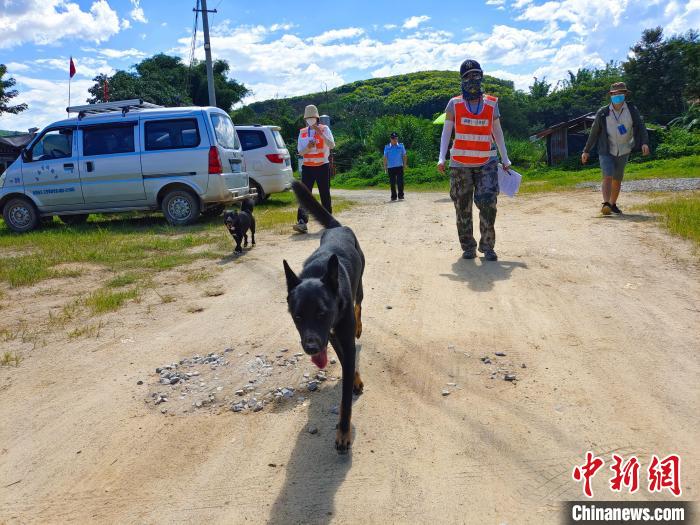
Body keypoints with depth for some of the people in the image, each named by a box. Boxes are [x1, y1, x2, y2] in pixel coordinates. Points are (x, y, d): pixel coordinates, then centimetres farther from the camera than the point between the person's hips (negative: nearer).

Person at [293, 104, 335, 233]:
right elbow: (300, 151, 4)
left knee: (325, 194, 5)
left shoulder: (324, 129, 1)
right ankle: (302, 222, -17)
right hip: (307, 167, 2)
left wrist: (321, 134, -22)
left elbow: (332, 145, -12)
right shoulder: (302, 132, 9)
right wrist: (308, 147, -16)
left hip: (322, 166, -2)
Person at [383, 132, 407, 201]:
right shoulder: (387, 147, 7)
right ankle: (393, 196, 10)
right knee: (392, 183, 4)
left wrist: (405, 164, 1)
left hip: (399, 167, -1)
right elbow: (385, 157, 7)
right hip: (390, 167, 1)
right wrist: (385, 167, 2)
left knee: (400, 182, -7)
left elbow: (404, 156, 9)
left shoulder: (401, 146, 7)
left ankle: (401, 195, -1)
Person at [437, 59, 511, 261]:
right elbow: (446, 131, 0)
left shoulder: (491, 103, 8)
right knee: (463, 207, 2)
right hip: (460, 164, 0)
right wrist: (442, 158, -12)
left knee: (488, 204, -11)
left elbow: (497, 132, 14)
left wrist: (505, 159, 13)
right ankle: (468, 247, 13)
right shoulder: (454, 104, 3)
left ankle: (487, 246, 0)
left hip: (487, 163, 1)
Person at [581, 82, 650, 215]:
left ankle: (613, 204, 27)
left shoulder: (632, 110, -2)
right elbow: (594, 133, 3)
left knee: (617, 180, 13)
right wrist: (586, 151, 4)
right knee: (607, 177, -20)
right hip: (606, 152, -2)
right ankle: (606, 204, -27)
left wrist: (644, 143, -27)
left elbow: (640, 127, -9)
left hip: (623, 152, 3)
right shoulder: (603, 113, -5)